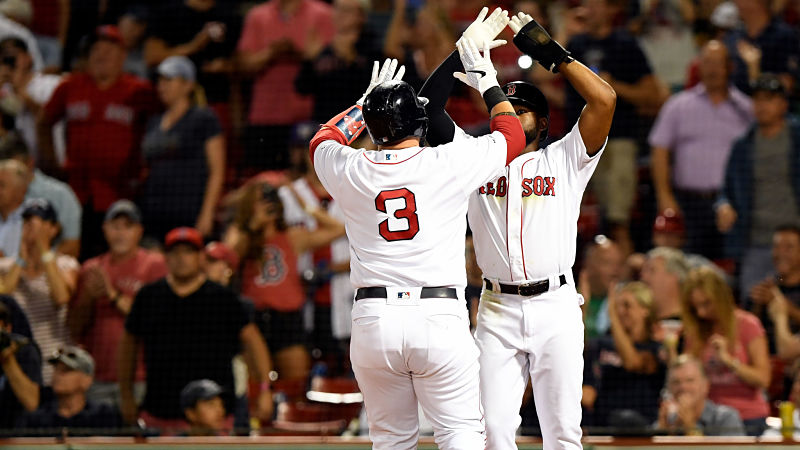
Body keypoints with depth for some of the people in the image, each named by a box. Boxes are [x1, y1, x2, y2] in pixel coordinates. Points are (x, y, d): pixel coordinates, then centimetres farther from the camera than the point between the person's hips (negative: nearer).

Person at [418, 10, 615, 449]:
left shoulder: (564, 161, 8)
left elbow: (604, 99, -3)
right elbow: (429, 104, 9)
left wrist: (548, 50, -1)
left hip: (555, 306, -2)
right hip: (498, 310, 2)